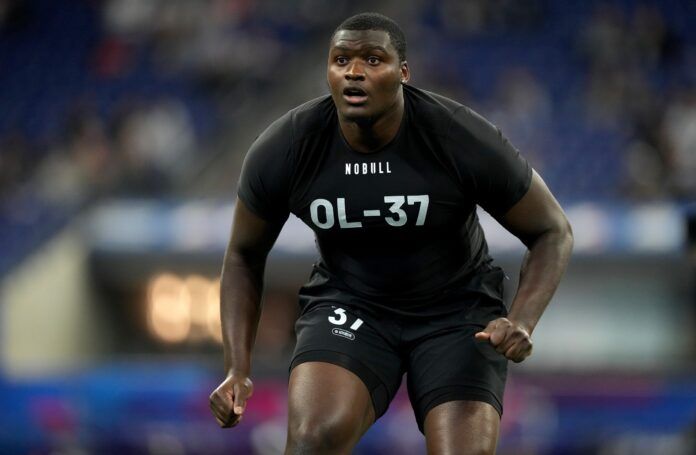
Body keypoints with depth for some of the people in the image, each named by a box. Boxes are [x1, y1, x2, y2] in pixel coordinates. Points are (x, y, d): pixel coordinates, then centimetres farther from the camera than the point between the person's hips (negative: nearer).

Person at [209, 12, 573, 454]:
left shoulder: (466, 141, -22)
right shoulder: (283, 150, -17)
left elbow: (553, 232, -9)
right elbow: (245, 254, 1)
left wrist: (522, 322, -26)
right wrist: (238, 370, -9)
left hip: (456, 308, 0)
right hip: (348, 307, 0)